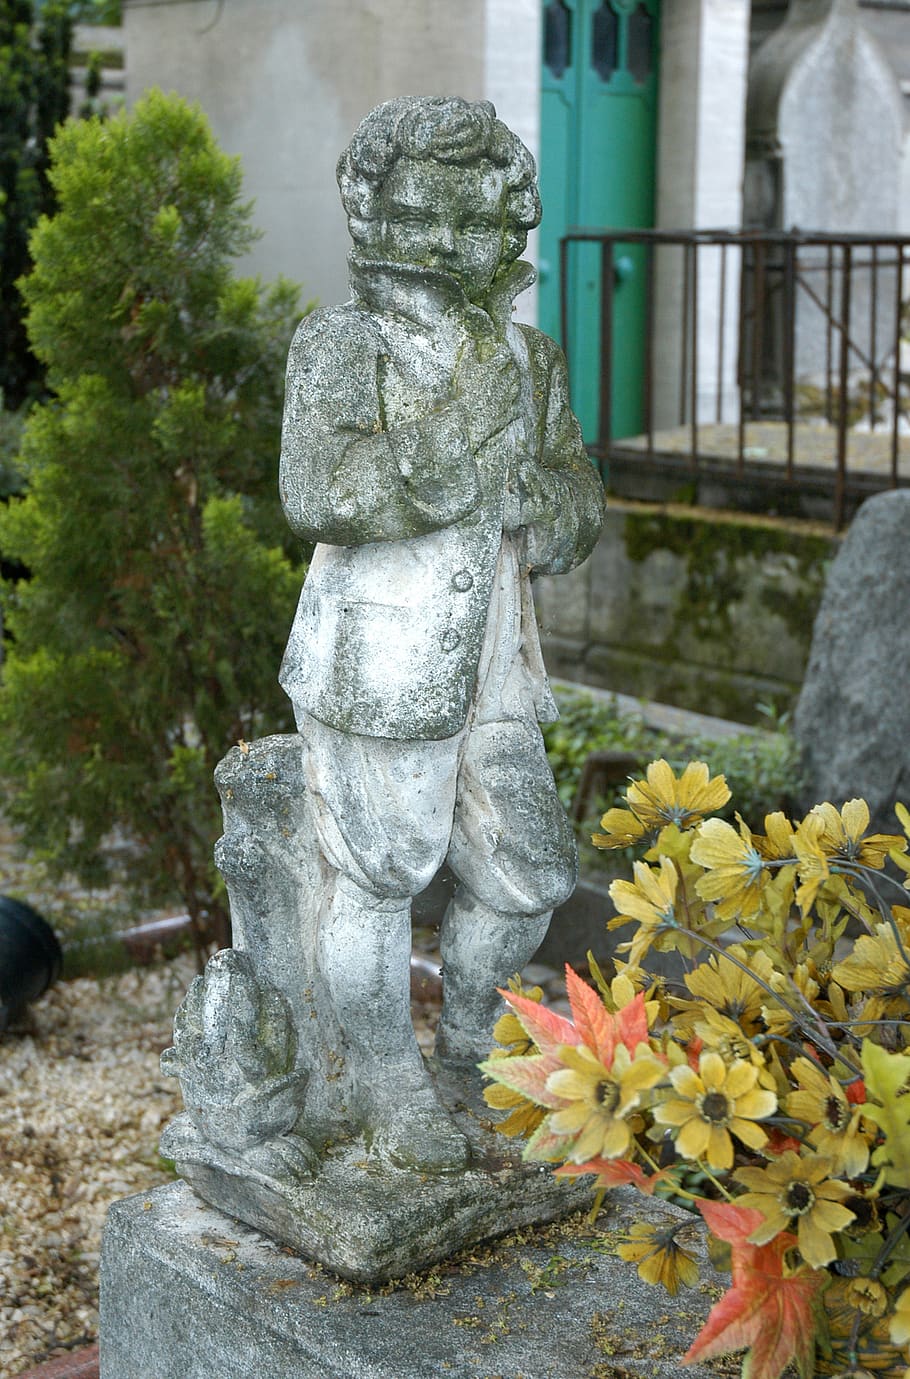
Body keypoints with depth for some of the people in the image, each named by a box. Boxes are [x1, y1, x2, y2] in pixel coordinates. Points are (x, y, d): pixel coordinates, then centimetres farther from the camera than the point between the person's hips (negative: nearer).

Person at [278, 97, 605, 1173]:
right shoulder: (340, 346, -10)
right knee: (377, 883, 6)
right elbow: (321, 498, -24)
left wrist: (525, 497, -14)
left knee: (521, 876, 12)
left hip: (488, 669, 6)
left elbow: (577, 507, 9)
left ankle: (470, 1044, 37)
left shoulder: (526, 356, 7)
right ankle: (390, 1090, 24)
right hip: (376, 671, -6)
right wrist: (472, 417, -23)